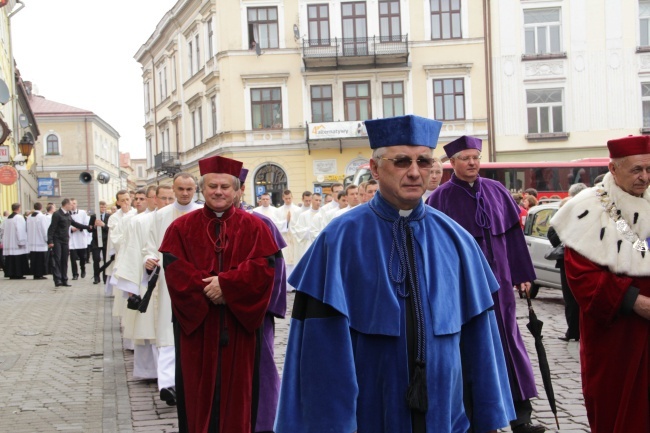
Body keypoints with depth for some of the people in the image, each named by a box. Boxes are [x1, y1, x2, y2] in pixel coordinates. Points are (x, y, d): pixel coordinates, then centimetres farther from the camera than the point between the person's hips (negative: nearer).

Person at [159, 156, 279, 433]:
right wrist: (206, 288, -19)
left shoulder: (253, 227, 3)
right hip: (197, 322, 1)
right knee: (200, 387, 6)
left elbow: (263, 266, -9)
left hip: (239, 322, 0)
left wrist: (226, 283, -18)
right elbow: (174, 269, -6)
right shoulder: (181, 228, 4)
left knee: (236, 387, 5)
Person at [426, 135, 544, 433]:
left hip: (497, 277, 3)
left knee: (507, 338, 3)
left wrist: (521, 274, 7)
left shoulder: (496, 191, 6)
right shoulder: (441, 198, -5)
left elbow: (512, 234, 9)